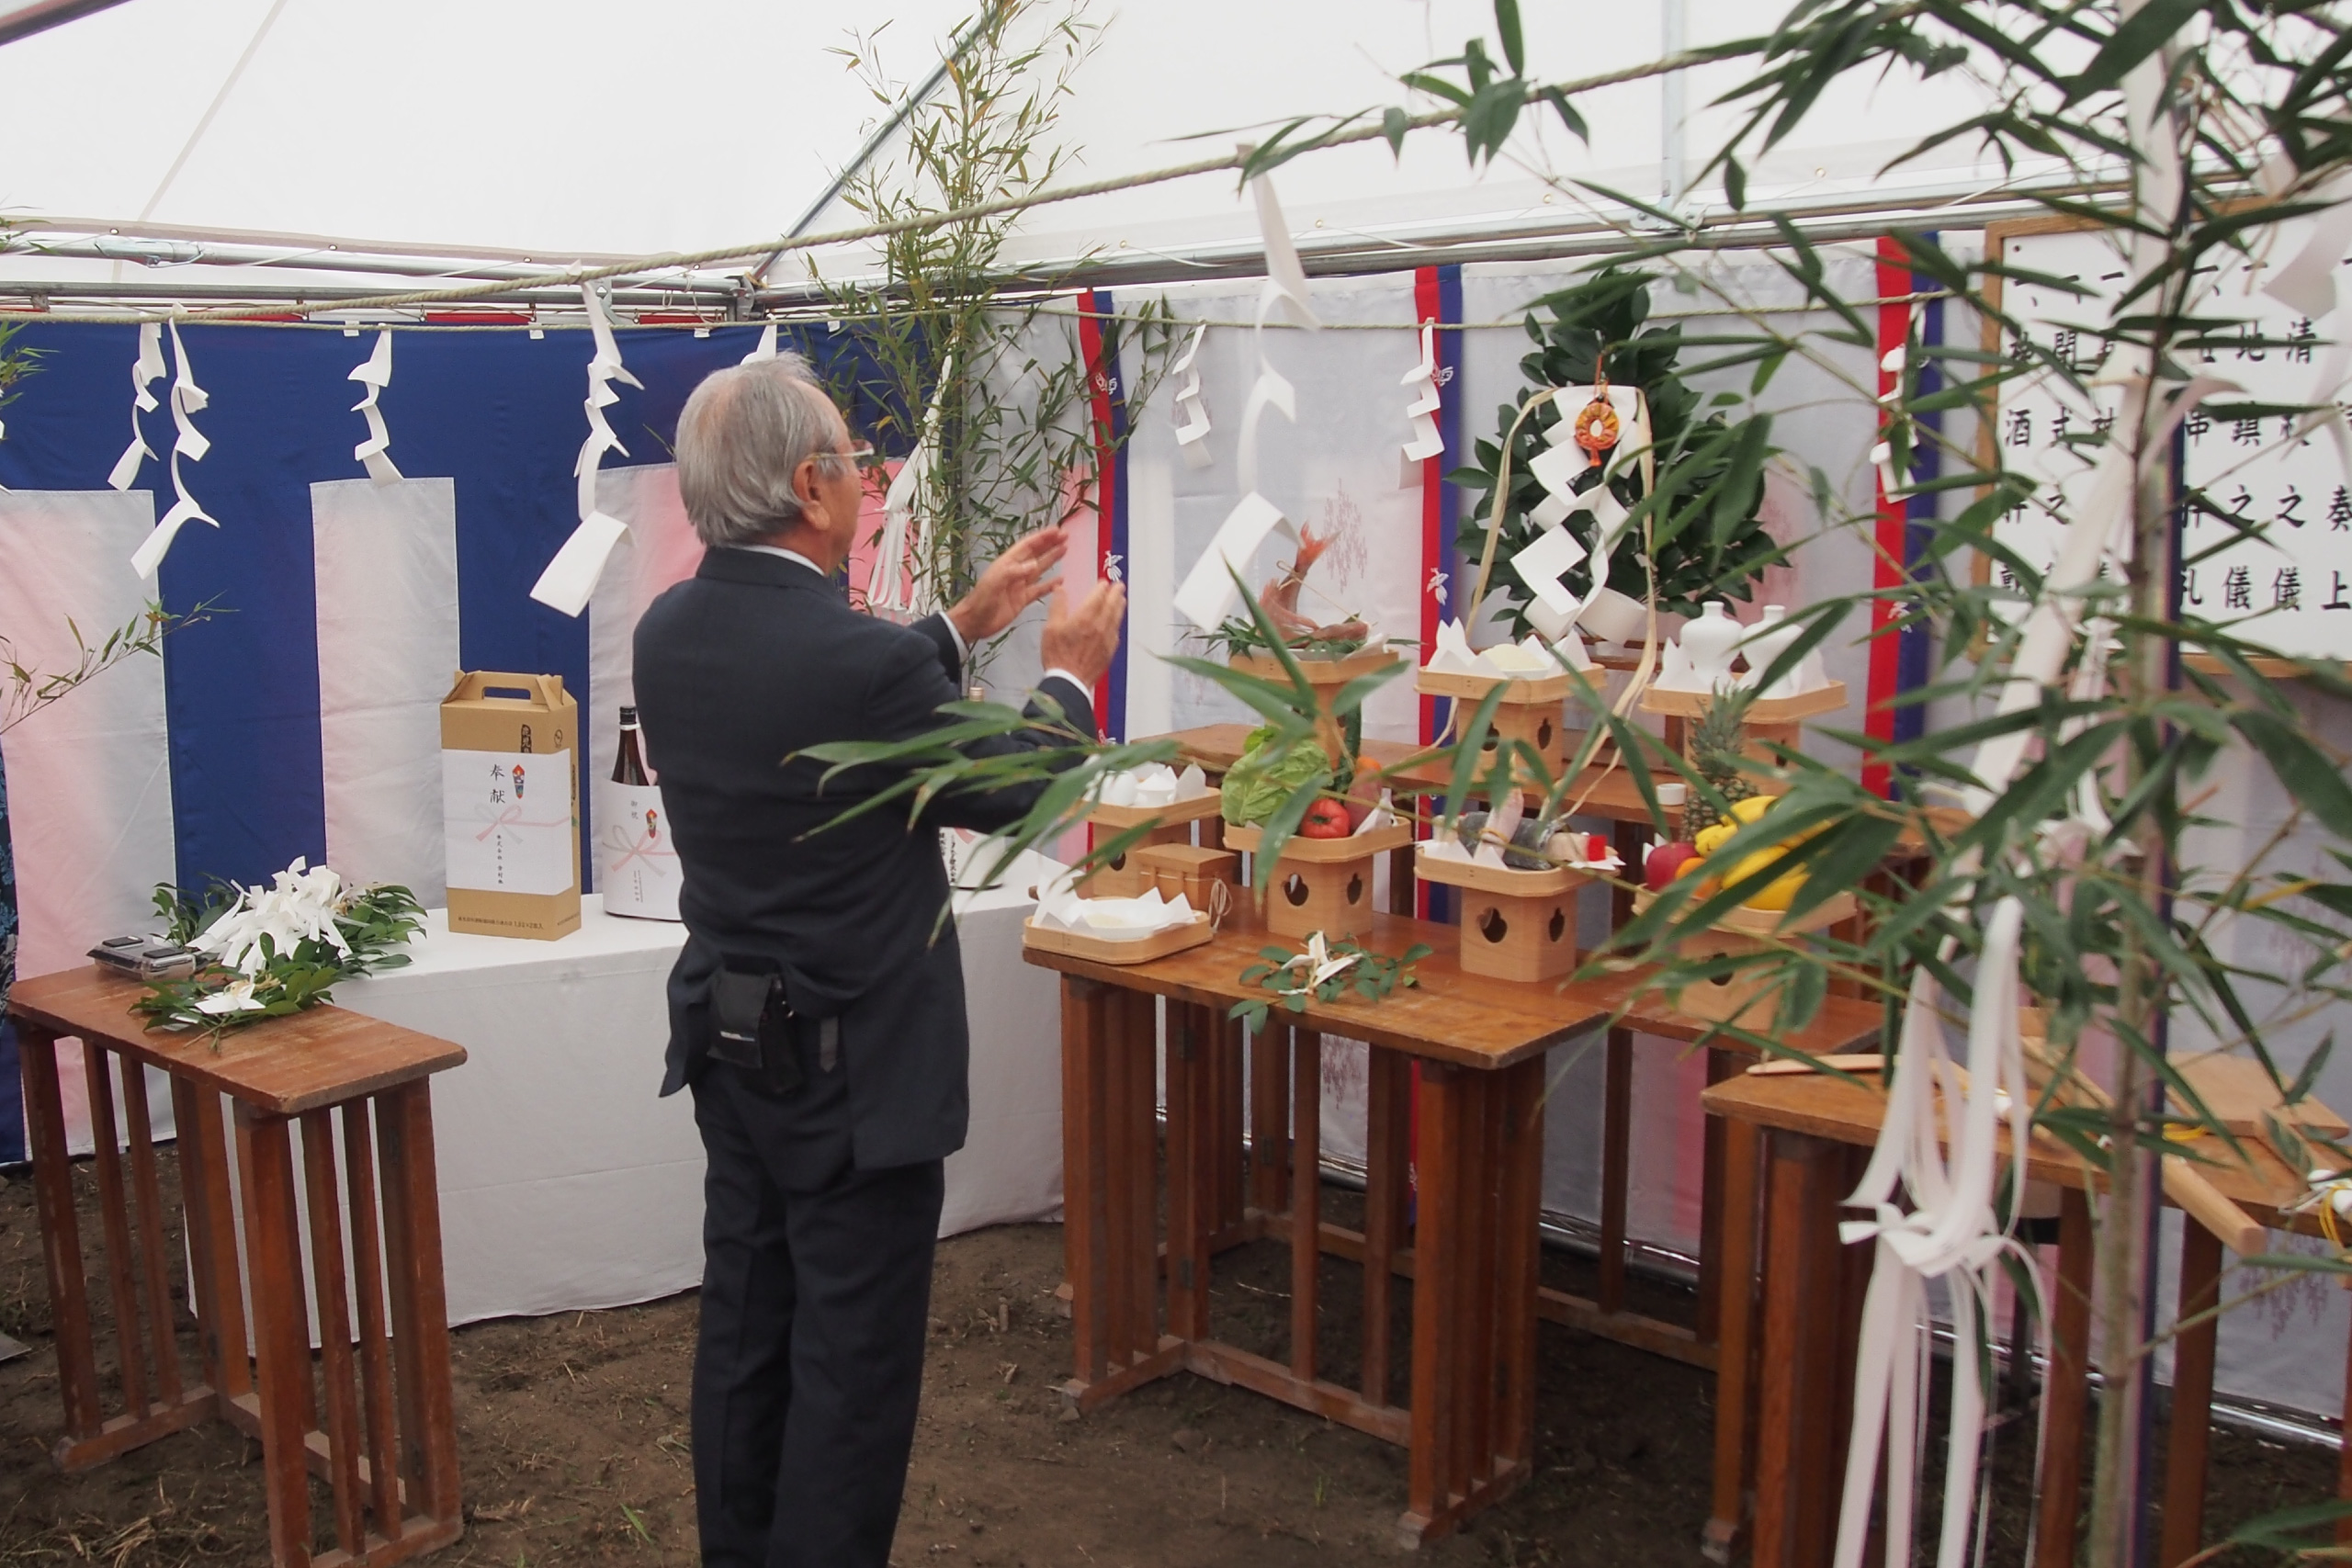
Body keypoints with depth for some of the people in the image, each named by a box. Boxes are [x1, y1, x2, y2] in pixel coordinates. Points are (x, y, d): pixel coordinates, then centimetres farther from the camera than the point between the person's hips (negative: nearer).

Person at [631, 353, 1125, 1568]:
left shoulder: (668, 632, -3)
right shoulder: (862, 660, -27)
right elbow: (1009, 791, -11)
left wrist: (966, 625, 19)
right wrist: (1071, 671, 7)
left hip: (728, 1044, 8)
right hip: (852, 1065, -8)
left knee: (744, 1331, 21)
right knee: (852, 1364, 6)